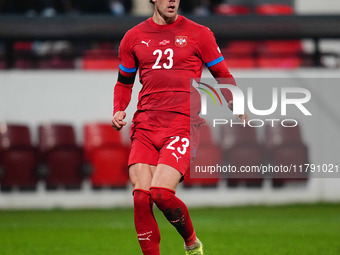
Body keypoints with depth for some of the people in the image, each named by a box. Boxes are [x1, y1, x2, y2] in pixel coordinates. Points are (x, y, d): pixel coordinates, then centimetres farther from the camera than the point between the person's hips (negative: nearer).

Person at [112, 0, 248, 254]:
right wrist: (118, 110, 7)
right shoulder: (134, 37, 14)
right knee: (141, 197, -12)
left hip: (183, 124, -3)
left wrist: (236, 107, -4)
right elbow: (124, 82, 26)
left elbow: (223, 76, 13)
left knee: (161, 193, -19)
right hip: (145, 125, 3)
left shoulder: (198, 33, 7)